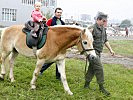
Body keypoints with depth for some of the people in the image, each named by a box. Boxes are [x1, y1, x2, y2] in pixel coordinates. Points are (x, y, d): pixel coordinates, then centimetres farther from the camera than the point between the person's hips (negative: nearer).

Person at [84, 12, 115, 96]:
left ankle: (87, 84, 26)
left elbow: (105, 40, 20)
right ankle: (101, 87, 4)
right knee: (99, 68, -7)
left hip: (98, 52, 8)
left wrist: (110, 49, 15)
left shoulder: (103, 29, 12)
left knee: (92, 68, 14)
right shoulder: (92, 28, -16)